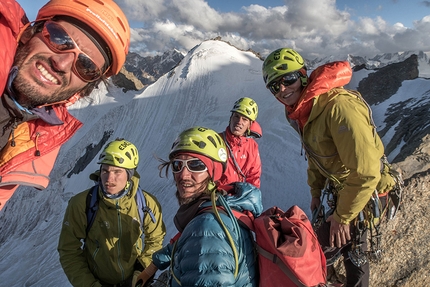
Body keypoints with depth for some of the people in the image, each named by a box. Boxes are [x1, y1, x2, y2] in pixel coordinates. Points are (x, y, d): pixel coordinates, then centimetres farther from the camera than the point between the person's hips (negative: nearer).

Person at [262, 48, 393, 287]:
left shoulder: (339, 106, -33)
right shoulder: (301, 111, -4)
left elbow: (365, 172, -32)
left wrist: (343, 216, -21)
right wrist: (316, 192, 16)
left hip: (365, 191, -8)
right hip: (341, 187, 8)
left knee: (329, 242, -2)